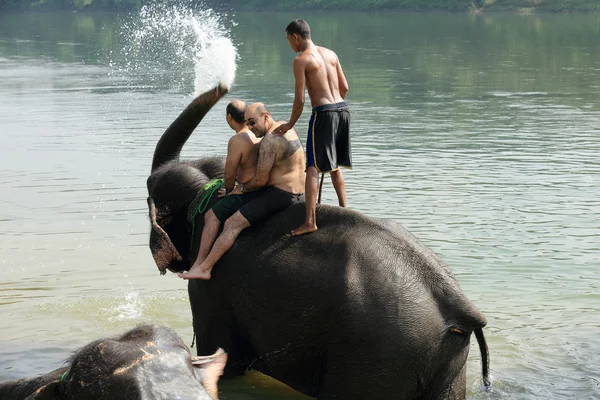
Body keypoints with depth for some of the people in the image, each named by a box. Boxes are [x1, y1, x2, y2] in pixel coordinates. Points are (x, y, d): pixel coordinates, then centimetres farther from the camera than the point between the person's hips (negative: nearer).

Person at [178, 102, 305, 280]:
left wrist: (242, 189, 0)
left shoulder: (269, 141, -19)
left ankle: (204, 268, -12)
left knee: (232, 223, -11)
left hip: (280, 196, -10)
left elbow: (260, 180, -19)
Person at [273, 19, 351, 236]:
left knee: (313, 167, -6)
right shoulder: (331, 54, 13)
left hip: (323, 113, -7)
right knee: (334, 165, 22)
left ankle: (310, 221, -12)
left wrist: (289, 125, 4)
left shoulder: (301, 60, -6)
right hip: (342, 109, 7)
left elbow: (299, 100, -9)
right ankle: (344, 210, 27)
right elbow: (344, 87, 15)